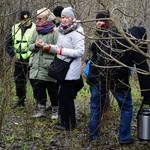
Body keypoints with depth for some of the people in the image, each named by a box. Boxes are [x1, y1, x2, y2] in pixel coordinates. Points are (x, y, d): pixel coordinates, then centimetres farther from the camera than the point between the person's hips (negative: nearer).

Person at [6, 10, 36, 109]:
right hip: (19, 61, 5)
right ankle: (21, 100, 31)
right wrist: (12, 54, 2)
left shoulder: (35, 29, -8)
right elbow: (8, 43, 13)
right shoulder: (15, 29, 7)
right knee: (19, 82, 14)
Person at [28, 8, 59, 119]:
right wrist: (35, 45, -9)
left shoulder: (54, 32, -10)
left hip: (49, 67, -6)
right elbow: (30, 46, 12)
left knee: (52, 90, 5)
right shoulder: (36, 31, 10)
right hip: (36, 66, 6)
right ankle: (41, 110, 24)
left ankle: (55, 110, 20)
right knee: (39, 89, 13)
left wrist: (45, 46, -19)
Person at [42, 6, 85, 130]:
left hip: (71, 70, -8)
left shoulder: (76, 32, -15)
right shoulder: (62, 31, 12)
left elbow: (80, 52, -21)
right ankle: (66, 121, 26)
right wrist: (50, 48, 1)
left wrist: (61, 51, -22)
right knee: (64, 96, 15)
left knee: (65, 96, -2)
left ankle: (68, 124, 10)